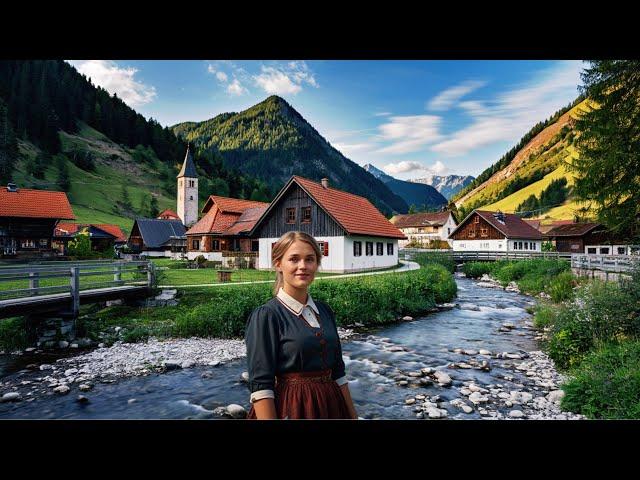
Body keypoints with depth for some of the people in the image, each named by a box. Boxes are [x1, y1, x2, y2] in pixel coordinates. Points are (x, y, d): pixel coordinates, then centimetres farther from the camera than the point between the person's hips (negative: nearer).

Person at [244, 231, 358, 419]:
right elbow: (260, 386, -18)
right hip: (290, 408, -6)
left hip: (330, 406, 6)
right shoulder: (265, 316, -15)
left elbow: (338, 371, 10)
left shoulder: (325, 311, 3)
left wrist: (352, 414, 10)